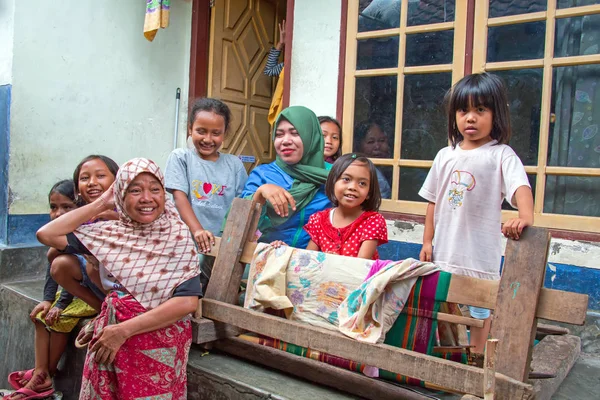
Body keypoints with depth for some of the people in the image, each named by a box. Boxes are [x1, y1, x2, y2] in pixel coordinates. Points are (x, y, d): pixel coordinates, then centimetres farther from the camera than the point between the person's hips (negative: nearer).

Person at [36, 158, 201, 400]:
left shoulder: (177, 237, -10)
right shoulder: (111, 233, 1)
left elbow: (188, 301, -18)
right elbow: (47, 235, -1)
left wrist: (123, 331, -17)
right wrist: (102, 203, -2)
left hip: (158, 343, -3)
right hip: (109, 337, 4)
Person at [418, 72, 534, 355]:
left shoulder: (501, 155, -7)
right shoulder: (446, 156, 7)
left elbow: (520, 187, -23)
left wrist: (525, 218, -43)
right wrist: (427, 241, 8)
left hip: (480, 252, -4)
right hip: (445, 249, 5)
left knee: (479, 308, 8)